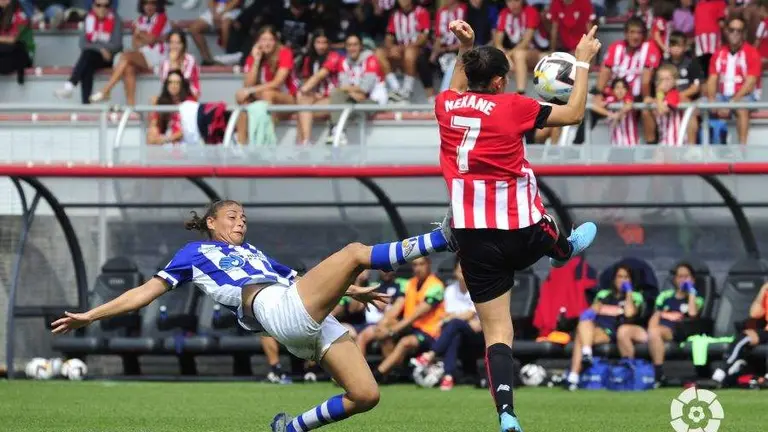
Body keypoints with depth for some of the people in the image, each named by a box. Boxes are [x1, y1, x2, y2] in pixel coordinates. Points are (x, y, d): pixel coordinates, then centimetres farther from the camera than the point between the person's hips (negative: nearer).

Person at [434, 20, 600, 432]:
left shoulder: (446, 105, 4)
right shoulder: (513, 106, -7)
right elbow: (573, 113, 5)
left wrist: (464, 48, 33)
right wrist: (583, 62, 14)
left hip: (473, 238, 3)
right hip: (522, 230, -3)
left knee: (496, 331, 0)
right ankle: (566, 251, 71)